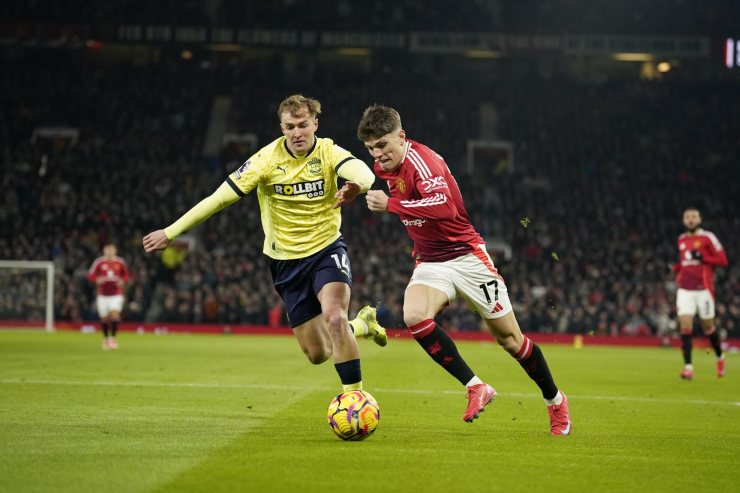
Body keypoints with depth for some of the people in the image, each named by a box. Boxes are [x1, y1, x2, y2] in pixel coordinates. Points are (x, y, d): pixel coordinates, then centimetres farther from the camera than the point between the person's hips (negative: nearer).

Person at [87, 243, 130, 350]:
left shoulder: (120, 262, 1)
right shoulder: (98, 262, -4)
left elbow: (126, 275, 15)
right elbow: (90, 275, -1)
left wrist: (122, 281, -5)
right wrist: (97, 280, -21)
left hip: (116, 294, 0)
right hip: (103, 295, 0)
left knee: (115, 314, -20)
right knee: (104, 318, 4)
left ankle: (113, 338, -8)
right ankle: (105, 339, 26)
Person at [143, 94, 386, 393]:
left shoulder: (328, 152, -14)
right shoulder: (267, 159, -13)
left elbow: (363, 172, -35)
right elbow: (219, 198, -12)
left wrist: (355, 185, -61)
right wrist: (170, 233, -12)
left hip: (326, 249, -2)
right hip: (286, 260, 2)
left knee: (334, 317, -30)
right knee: (317, 355, 5)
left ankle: (354, 393, -15)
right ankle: (362, 325, 37)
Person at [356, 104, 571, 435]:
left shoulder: (420, 160, -22)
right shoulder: (385, 167, 5)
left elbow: (444, 206, -40)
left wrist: (390, 204, -36)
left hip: (465, 256, -6)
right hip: (429, 263, 7)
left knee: (509, 338, 3)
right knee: (414, 316, -26)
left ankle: (555, 400, 26)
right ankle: (476, 388, -17)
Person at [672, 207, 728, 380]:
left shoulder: (707, 238, -4)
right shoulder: (681, 239, 13)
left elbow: (723, 260, -6)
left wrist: (702, 258, -19)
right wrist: (674, 268, 8)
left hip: (703, 288, -3)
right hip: (684, 289, 3)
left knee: (708, 327, 7)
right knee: (685, 325, -11)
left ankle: (720, 357, 33)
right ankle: (688, 366, -13)